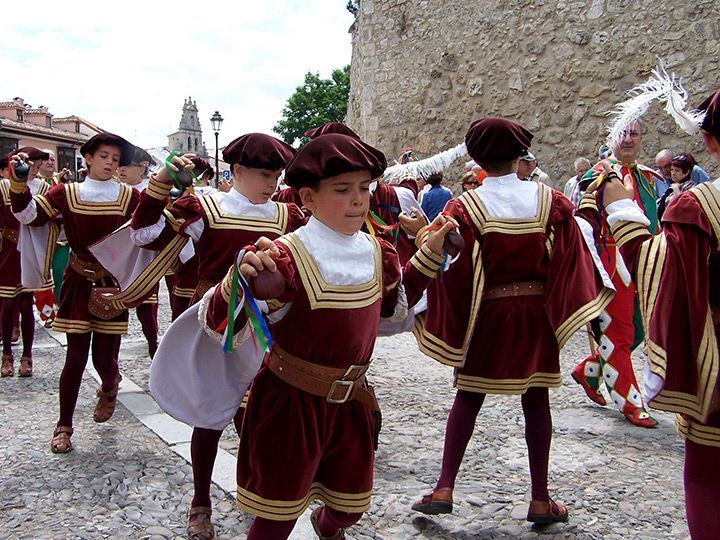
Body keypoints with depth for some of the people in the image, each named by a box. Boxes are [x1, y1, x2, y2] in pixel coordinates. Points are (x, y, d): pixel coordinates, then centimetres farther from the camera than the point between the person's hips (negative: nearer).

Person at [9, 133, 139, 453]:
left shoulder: (129, 197, 1)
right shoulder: (67, 194, 0)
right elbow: (29, 215, -7)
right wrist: (19, 182, -22)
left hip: (113, 283, 0)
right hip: (79, 282, 0)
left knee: (104, 358, 4)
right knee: (76, 357, 0)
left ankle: (109, 389, 42)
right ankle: (64, 425, 17)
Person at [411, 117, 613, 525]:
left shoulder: (464, 207, -11)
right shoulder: (551, 200, -4)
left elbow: (452, 271, -11)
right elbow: (571, 259, 0)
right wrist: (580, 306, 13)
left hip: (486, 313, -1)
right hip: (537, 312, 2)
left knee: (468, 398, 10)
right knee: (536, 400, 9)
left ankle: (445, 488, 9)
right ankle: (541, 499, 17)